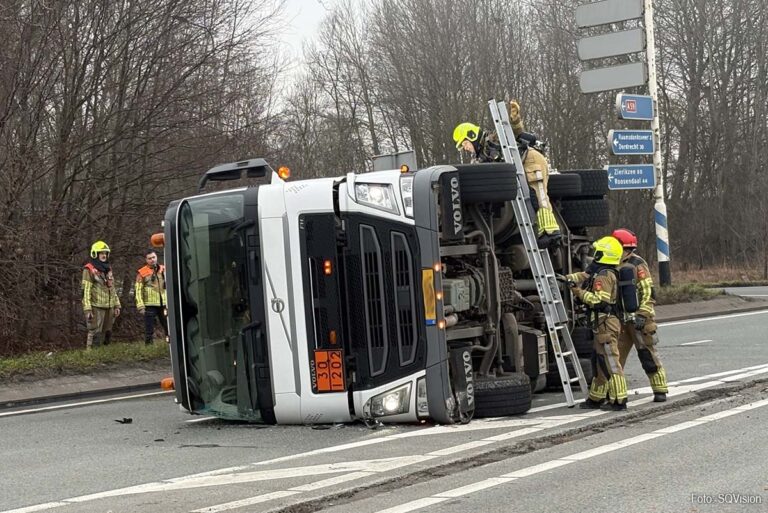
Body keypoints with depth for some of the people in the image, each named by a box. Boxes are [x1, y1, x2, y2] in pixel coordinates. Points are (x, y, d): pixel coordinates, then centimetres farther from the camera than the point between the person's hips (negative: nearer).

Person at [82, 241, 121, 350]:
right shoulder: (89, 270, -6)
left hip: (109, 307, 7)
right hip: (96, 307, -7)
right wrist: (87, 309, -18)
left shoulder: (108, 269, 17)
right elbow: (86, 290, -11)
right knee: (95, 334, -10)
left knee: (107, 334, 10)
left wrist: (117, 305, 15)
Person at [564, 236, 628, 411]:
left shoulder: (603, 276, -15)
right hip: (607, 323, 11)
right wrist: (569, 278, 16)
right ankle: (596, 398, 26)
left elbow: (599, 300, -22)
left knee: (610, 362, -10)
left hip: (605, 324, -11)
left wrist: (579, 292, -15)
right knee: (599, 361, 17)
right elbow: (586, 276, 29)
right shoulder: (609, 274, 17)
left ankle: (619, 400, -11)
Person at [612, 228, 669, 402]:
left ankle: (660, 391, 5)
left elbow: (648, 292, -15)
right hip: (621, 320, 7)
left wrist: (642, 315, -22)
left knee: (648, 355, -2)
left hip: (638, 319, -7)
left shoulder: (637, 265, -11)